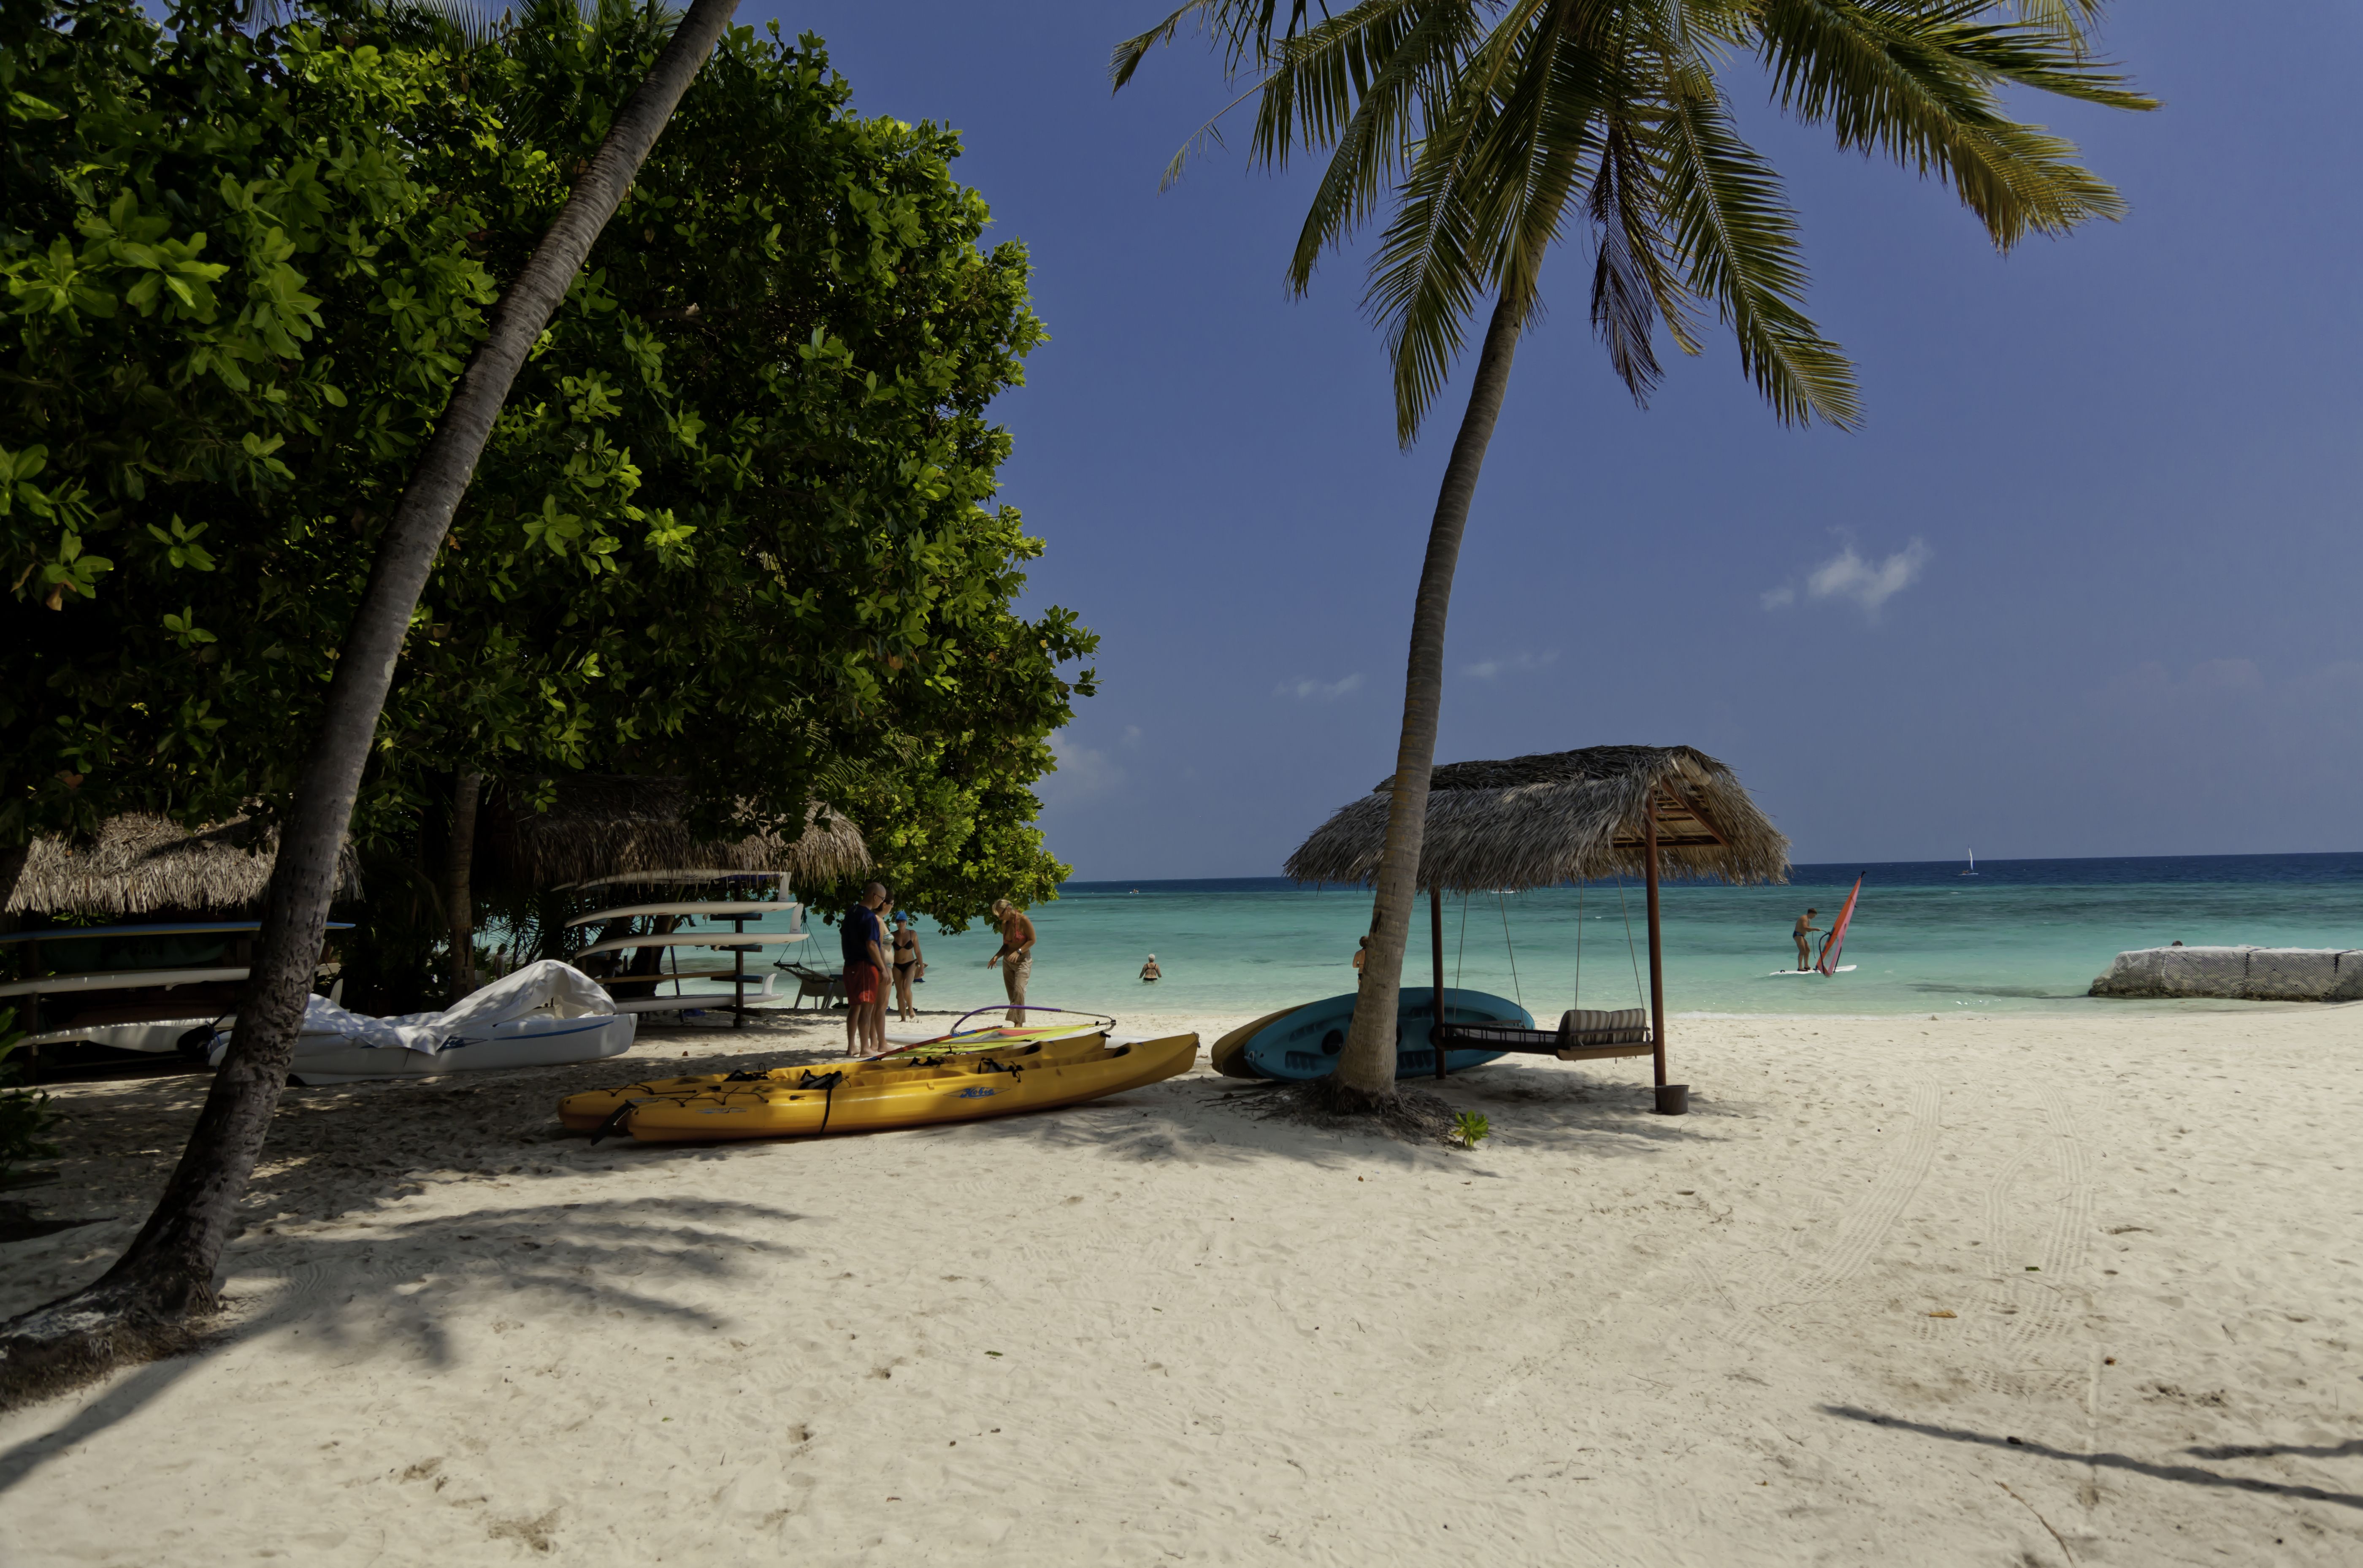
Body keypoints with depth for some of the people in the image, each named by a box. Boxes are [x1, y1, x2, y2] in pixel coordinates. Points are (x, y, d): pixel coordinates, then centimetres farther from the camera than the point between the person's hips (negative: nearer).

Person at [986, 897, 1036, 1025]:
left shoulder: (1023, 920, -15)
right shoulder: (1004, 924, 4)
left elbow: (1032, 940, -13)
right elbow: (1006, 945, 13)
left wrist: (1019, 952, -23)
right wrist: (997, 956, -3)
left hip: (1023, 961, -7)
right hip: (1008, 962, 7)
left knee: (1019, 990, -22)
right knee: (1012, 995, 6)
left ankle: (1018, 1023, -22)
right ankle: (1020, 1023, 13)